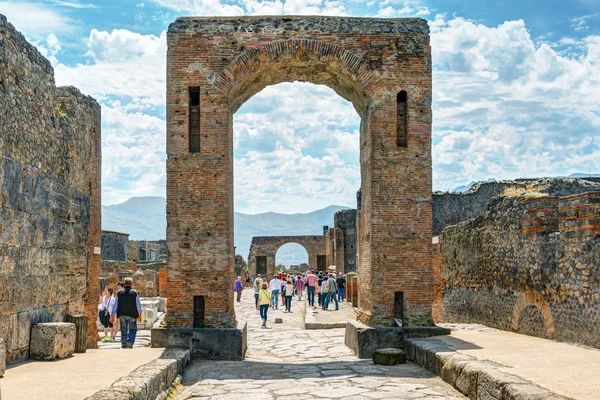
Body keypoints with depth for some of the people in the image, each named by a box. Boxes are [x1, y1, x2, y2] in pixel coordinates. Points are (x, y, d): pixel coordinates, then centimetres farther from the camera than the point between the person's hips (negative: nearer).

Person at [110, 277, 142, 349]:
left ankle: (124, 346, 9)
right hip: (132, 315, -2)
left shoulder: (119, 293, 2)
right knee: (132, 330, 5)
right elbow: (138, 305, -1)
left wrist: (112, 316, 8)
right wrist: (140, 315, 8)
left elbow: (115, 305, 3)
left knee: (123, 331, 9)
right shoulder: (135, 293, -4)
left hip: (122, 315, 2)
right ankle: (130, 342, -14)